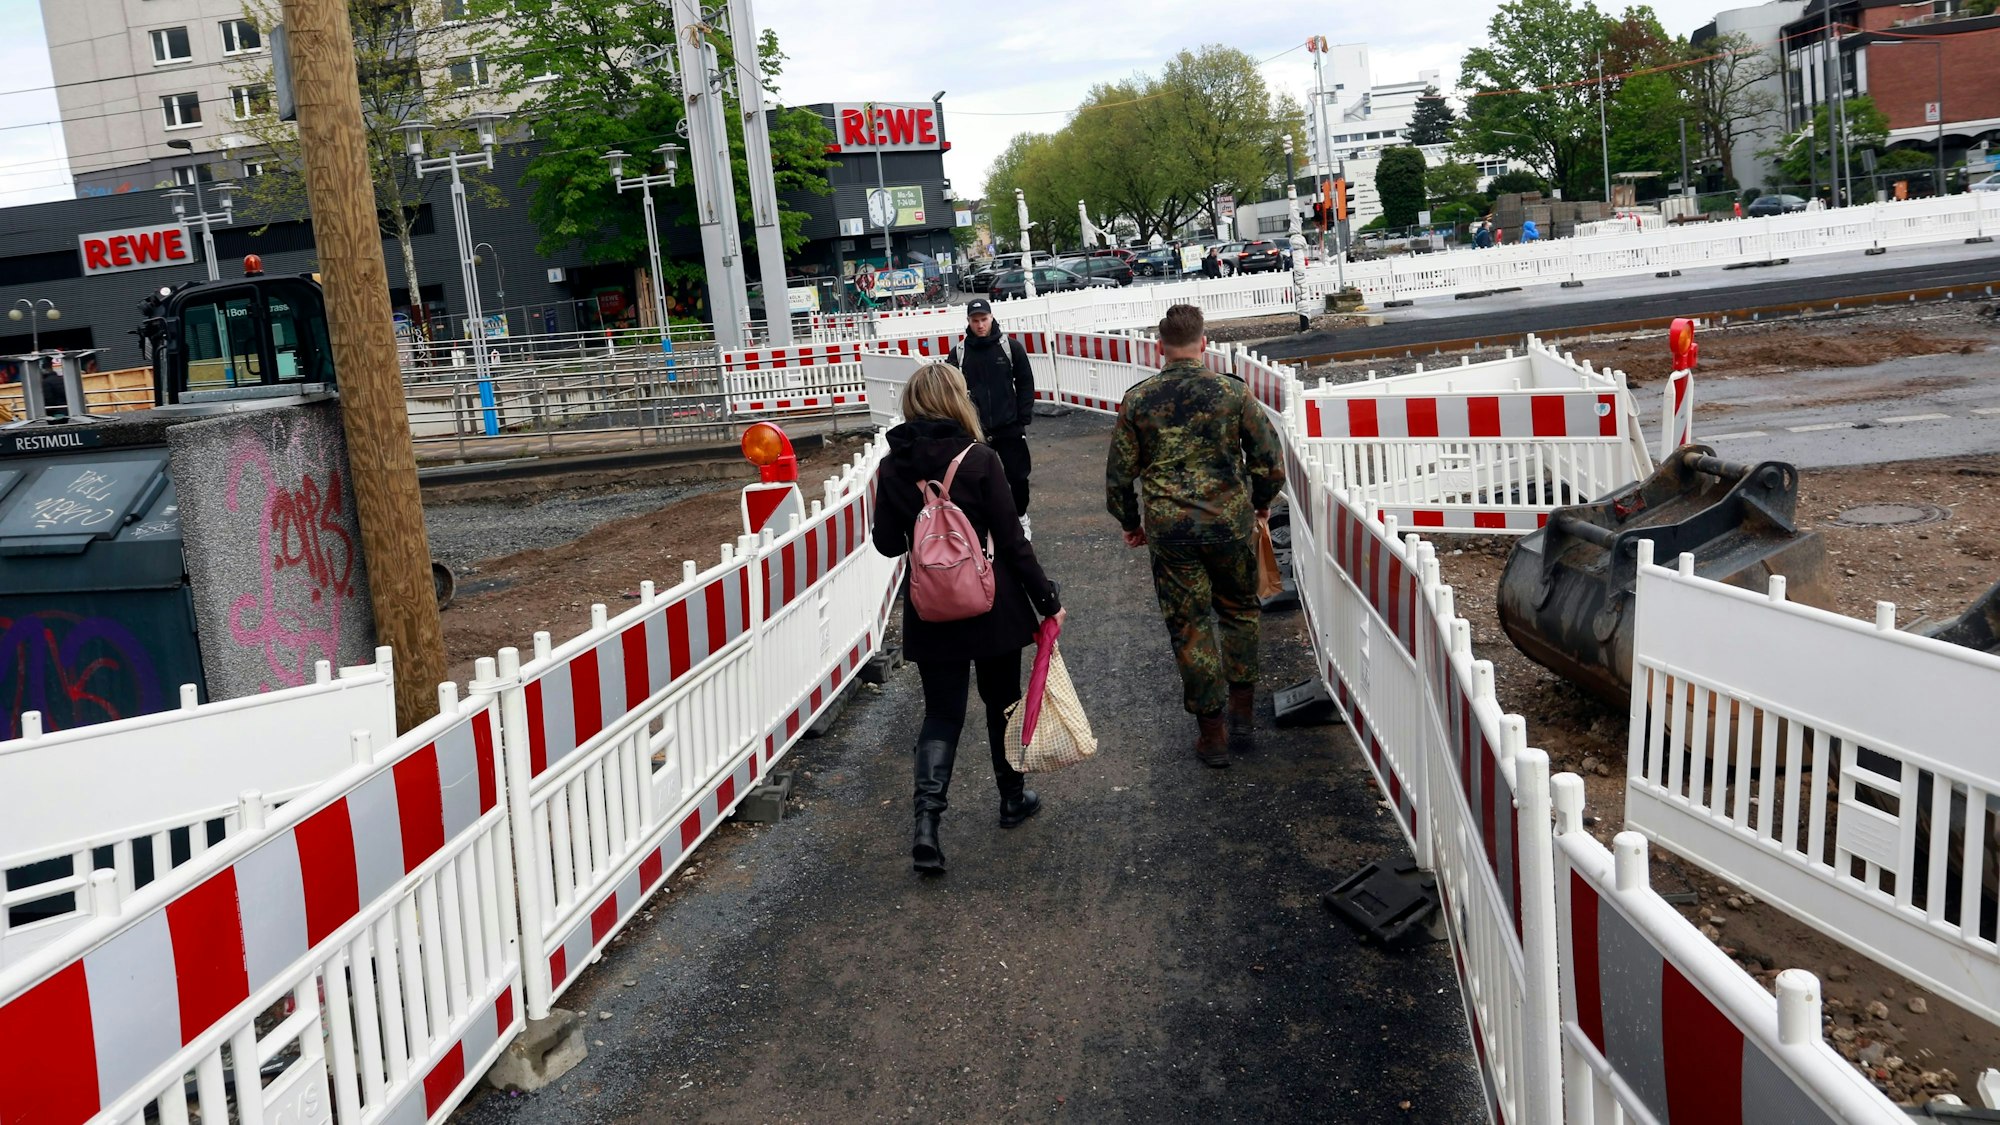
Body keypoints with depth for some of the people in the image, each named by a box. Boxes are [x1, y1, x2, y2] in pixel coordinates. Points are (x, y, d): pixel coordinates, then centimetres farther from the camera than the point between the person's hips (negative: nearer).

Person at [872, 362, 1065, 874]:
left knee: (941, 712, 9)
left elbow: (887, 543, 3)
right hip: (991, 606, -2)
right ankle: (1013, 798, 36)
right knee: (1001, 701, 18)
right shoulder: (980, 460, -14)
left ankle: (926, 820, -8)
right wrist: (1047, 599, -3)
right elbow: (1011, 542, -12)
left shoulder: (893, 468, -5)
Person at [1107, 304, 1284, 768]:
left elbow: (1119, 473, 2)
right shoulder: (1232, 392, -5)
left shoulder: (1137, 400, -3)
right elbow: (1270, 460, -1)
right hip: (1231, 522, 0)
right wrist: (1261, 501, 19)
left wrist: (1130, 523, 18)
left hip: (1169, 531, 0)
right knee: (1239, 612, 21)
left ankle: (1211, 732, 15)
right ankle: (1241, 712, 22)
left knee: (1189, 626, 9)